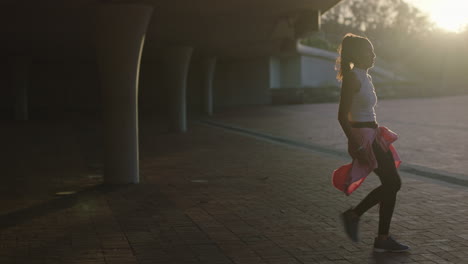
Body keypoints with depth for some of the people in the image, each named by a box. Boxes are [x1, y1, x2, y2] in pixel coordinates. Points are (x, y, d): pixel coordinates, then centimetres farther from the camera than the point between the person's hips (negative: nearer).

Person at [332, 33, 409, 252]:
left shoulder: (364, 77, 14)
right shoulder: (352, 78, -14)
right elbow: (342, 116, -19)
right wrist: (357, 147, -22)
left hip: (373, 136, 9)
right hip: (362, 137, -9)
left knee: (390, 185, 8)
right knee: (393, 183, -6)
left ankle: (383, 239, 15)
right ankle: (353, 214, 6)